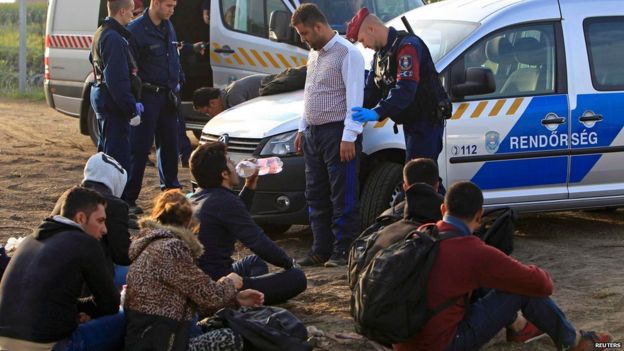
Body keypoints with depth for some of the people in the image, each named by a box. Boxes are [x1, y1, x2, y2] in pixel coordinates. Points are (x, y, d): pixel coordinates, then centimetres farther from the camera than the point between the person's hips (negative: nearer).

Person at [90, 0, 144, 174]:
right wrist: (132, 109, -23)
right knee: (119, 156, -9)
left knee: (106, 151, 19)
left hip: (102, 99, 11)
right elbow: (117, 80, -25)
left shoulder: (101, 34, 14)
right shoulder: (114, 39, -19)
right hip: (114, 104, -11)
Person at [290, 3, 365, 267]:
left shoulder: (347, 53, -12)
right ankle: (321, 250, 16)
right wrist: (302, 128, 20)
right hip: (313, 133, 9)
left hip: (338, 133, -9)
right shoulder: (314, 54, 16)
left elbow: (354, 97, -16)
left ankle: (343, 251, -2)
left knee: (343, 197, -5)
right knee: (316, 195, 10)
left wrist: (349, 137, -20)